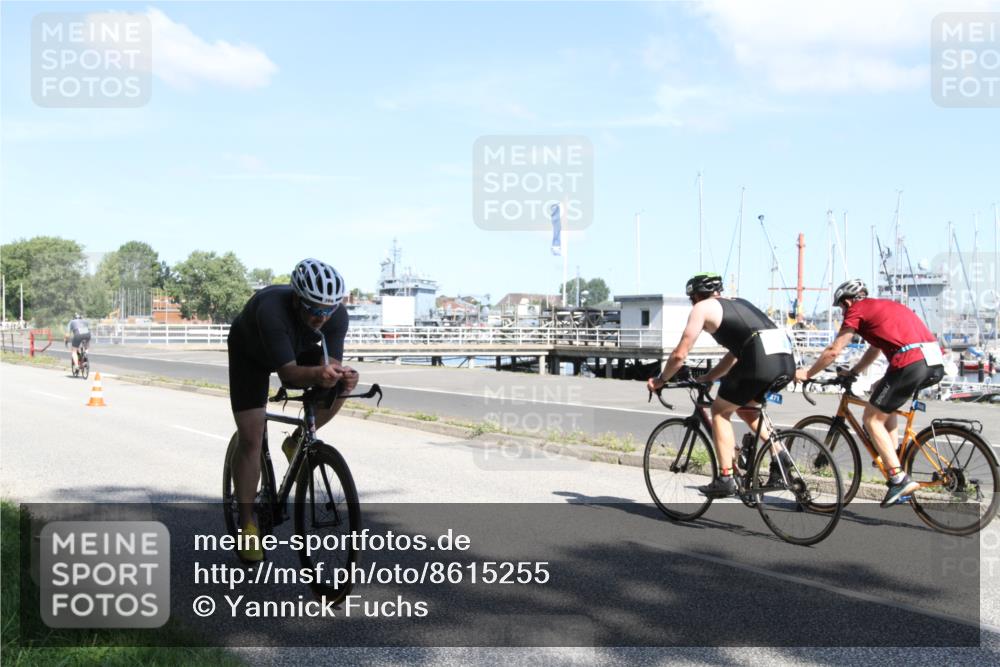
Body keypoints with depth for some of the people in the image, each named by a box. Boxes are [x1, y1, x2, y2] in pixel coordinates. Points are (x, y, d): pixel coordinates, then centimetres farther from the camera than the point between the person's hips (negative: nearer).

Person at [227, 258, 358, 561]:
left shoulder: (337, 315, -30)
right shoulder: (271, 309, -43)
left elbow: (330, 362, -30)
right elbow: (287, 371, -46)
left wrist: (342, 376, -53)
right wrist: (317, 375, -65)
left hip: (299, 347, 4)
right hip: (250, 351, -4)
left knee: (336, 391, -22)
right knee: (251, 438, -12)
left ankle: (295, 443, 4)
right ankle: (246, 522, 0)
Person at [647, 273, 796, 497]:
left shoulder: (702, 308, 11)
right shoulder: (738, 303, 33)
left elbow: (679, 355, 9)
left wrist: (660, 380, 24)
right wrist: (707, 378, 43)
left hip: (760, 361, -7)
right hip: (787, 360, 7)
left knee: (720, 411, 13)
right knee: (746, 409, 30)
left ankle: (725, 479, 8)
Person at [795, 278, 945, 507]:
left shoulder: (857, 310, 7)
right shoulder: (884, 306, 30)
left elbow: (833, 351, 8)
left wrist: (807, 374, 19)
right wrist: (851, 373, 43)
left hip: (911, 363, -8)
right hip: (936, 363, 9)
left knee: (872, 419, 4)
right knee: (886, 408, 29)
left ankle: (899, 479, -3)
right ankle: (891, 461, 22)